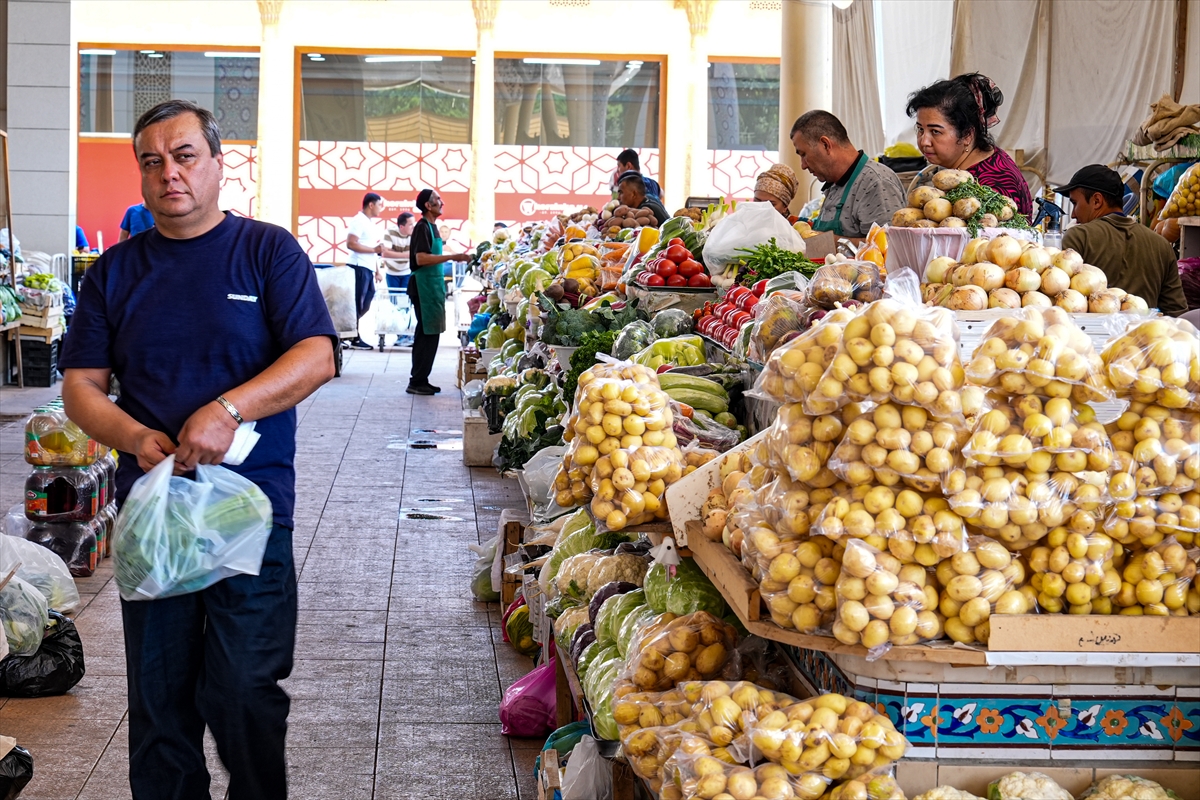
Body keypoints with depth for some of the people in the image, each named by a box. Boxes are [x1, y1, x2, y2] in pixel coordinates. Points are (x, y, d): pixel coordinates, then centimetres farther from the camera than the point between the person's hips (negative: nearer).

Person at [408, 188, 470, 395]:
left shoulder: (431, 226, 15)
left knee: (428, 334, 11)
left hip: (432, 286, 10)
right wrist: (451, 257, -24)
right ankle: (417, 382, -6)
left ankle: (421, 380, 16)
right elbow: (421, 258, -23)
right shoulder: (422, 227, -14)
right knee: (427, 334, -9)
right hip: (424, 286, -10)